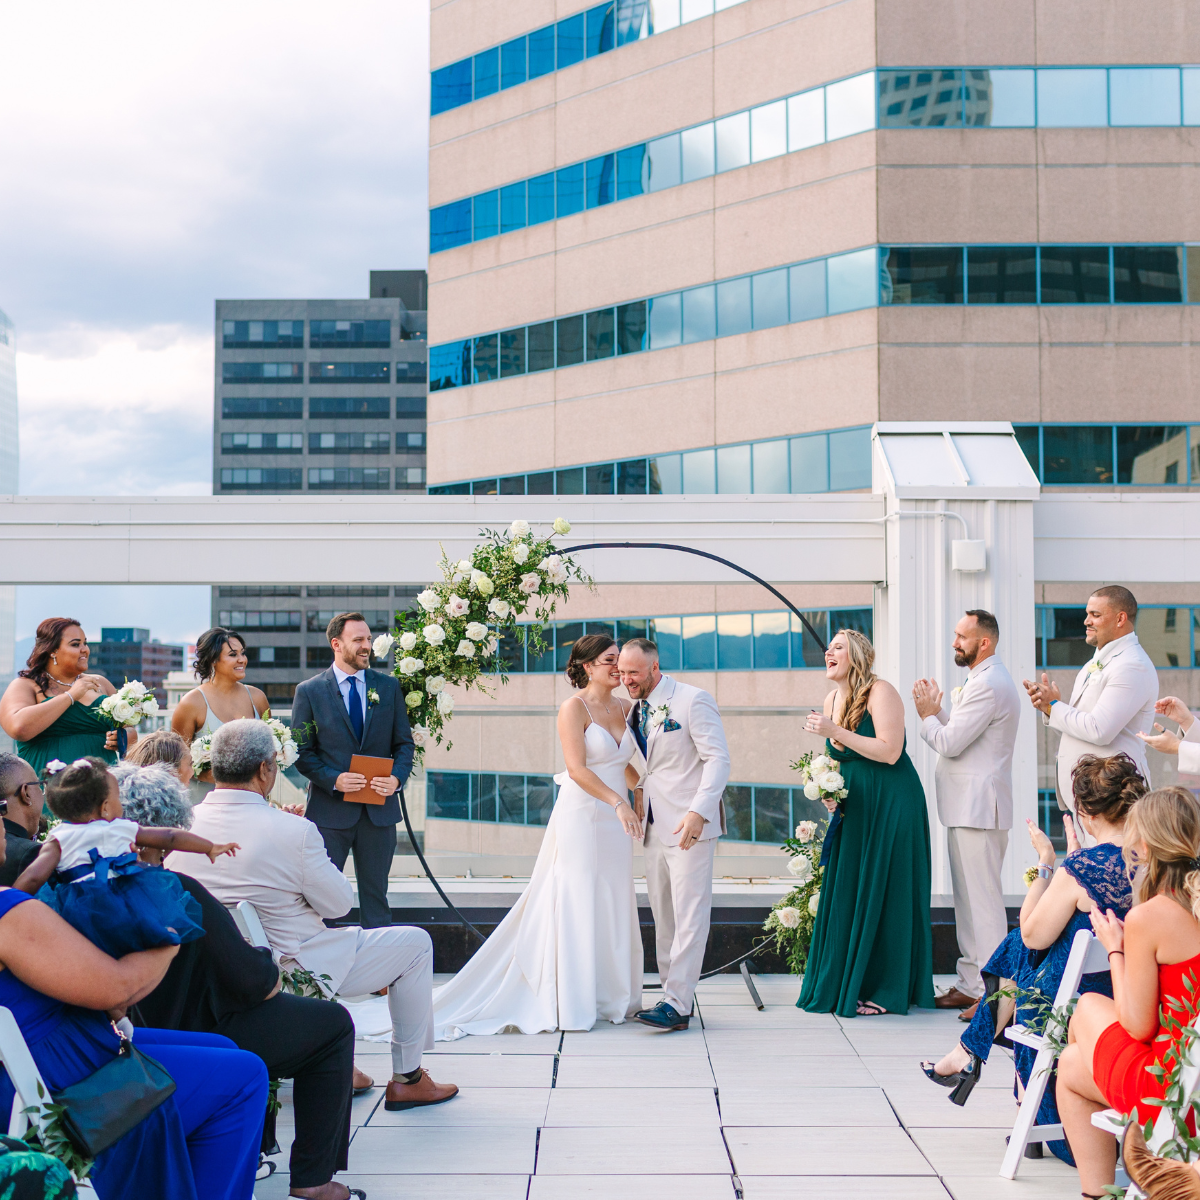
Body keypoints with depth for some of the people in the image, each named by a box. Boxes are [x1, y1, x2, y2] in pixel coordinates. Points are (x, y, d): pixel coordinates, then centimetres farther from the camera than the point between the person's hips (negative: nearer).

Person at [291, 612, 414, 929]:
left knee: (375, 894, 9)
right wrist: (333, 780, -16)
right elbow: (302, 751, -1)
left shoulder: (388, 686, 8)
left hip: (379, 807, 2)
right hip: (329, 810, -2)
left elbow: (404, 742, 9)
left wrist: (397, 777, -10)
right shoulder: (309, 691, 1)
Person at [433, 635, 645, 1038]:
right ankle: (572, 1004, 4)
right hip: (581, 817, -7)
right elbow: (576, 767, -18)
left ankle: (609, 997, 19)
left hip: (615, 822, 7)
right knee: (578, 905, -3)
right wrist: (618, 802, -25)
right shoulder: (574, 708, -9)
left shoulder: (621, 709, 12)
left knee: (612, 908, 10)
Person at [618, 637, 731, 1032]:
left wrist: (698, 812, -24)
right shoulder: (636, 710, 14)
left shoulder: (693, 700, -9)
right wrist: (637, 799, 5)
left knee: (690, 915, -7)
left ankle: (676, 1004, -8)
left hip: (689, 825, -8)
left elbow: (717, 759, -14)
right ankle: (673, 995, 16)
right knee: (662, 915, 9)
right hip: (654, 825, 8)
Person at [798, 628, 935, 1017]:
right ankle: (847, 984, 15)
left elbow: (889, 752, -22)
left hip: (891, 805, -7)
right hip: (853, 808, 7)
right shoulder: (831, 701, 10)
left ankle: (886, 991, 4)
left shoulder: (881, 692, -13)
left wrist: (836, 731, -23)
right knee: (846, 893, 6)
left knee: (882, 892, -4)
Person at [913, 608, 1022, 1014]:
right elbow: (959, 735, 20)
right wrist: (937, 710, 9)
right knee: (967, 899, 14)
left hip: (978, 808, -11)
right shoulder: (983, 681, 19)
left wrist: (927, 715, -2)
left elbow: (950, 743, -18)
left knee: (983, 898, -8)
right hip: (968, 808, 11)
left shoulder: (988, 685, -17)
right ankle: (969, 985, 21)